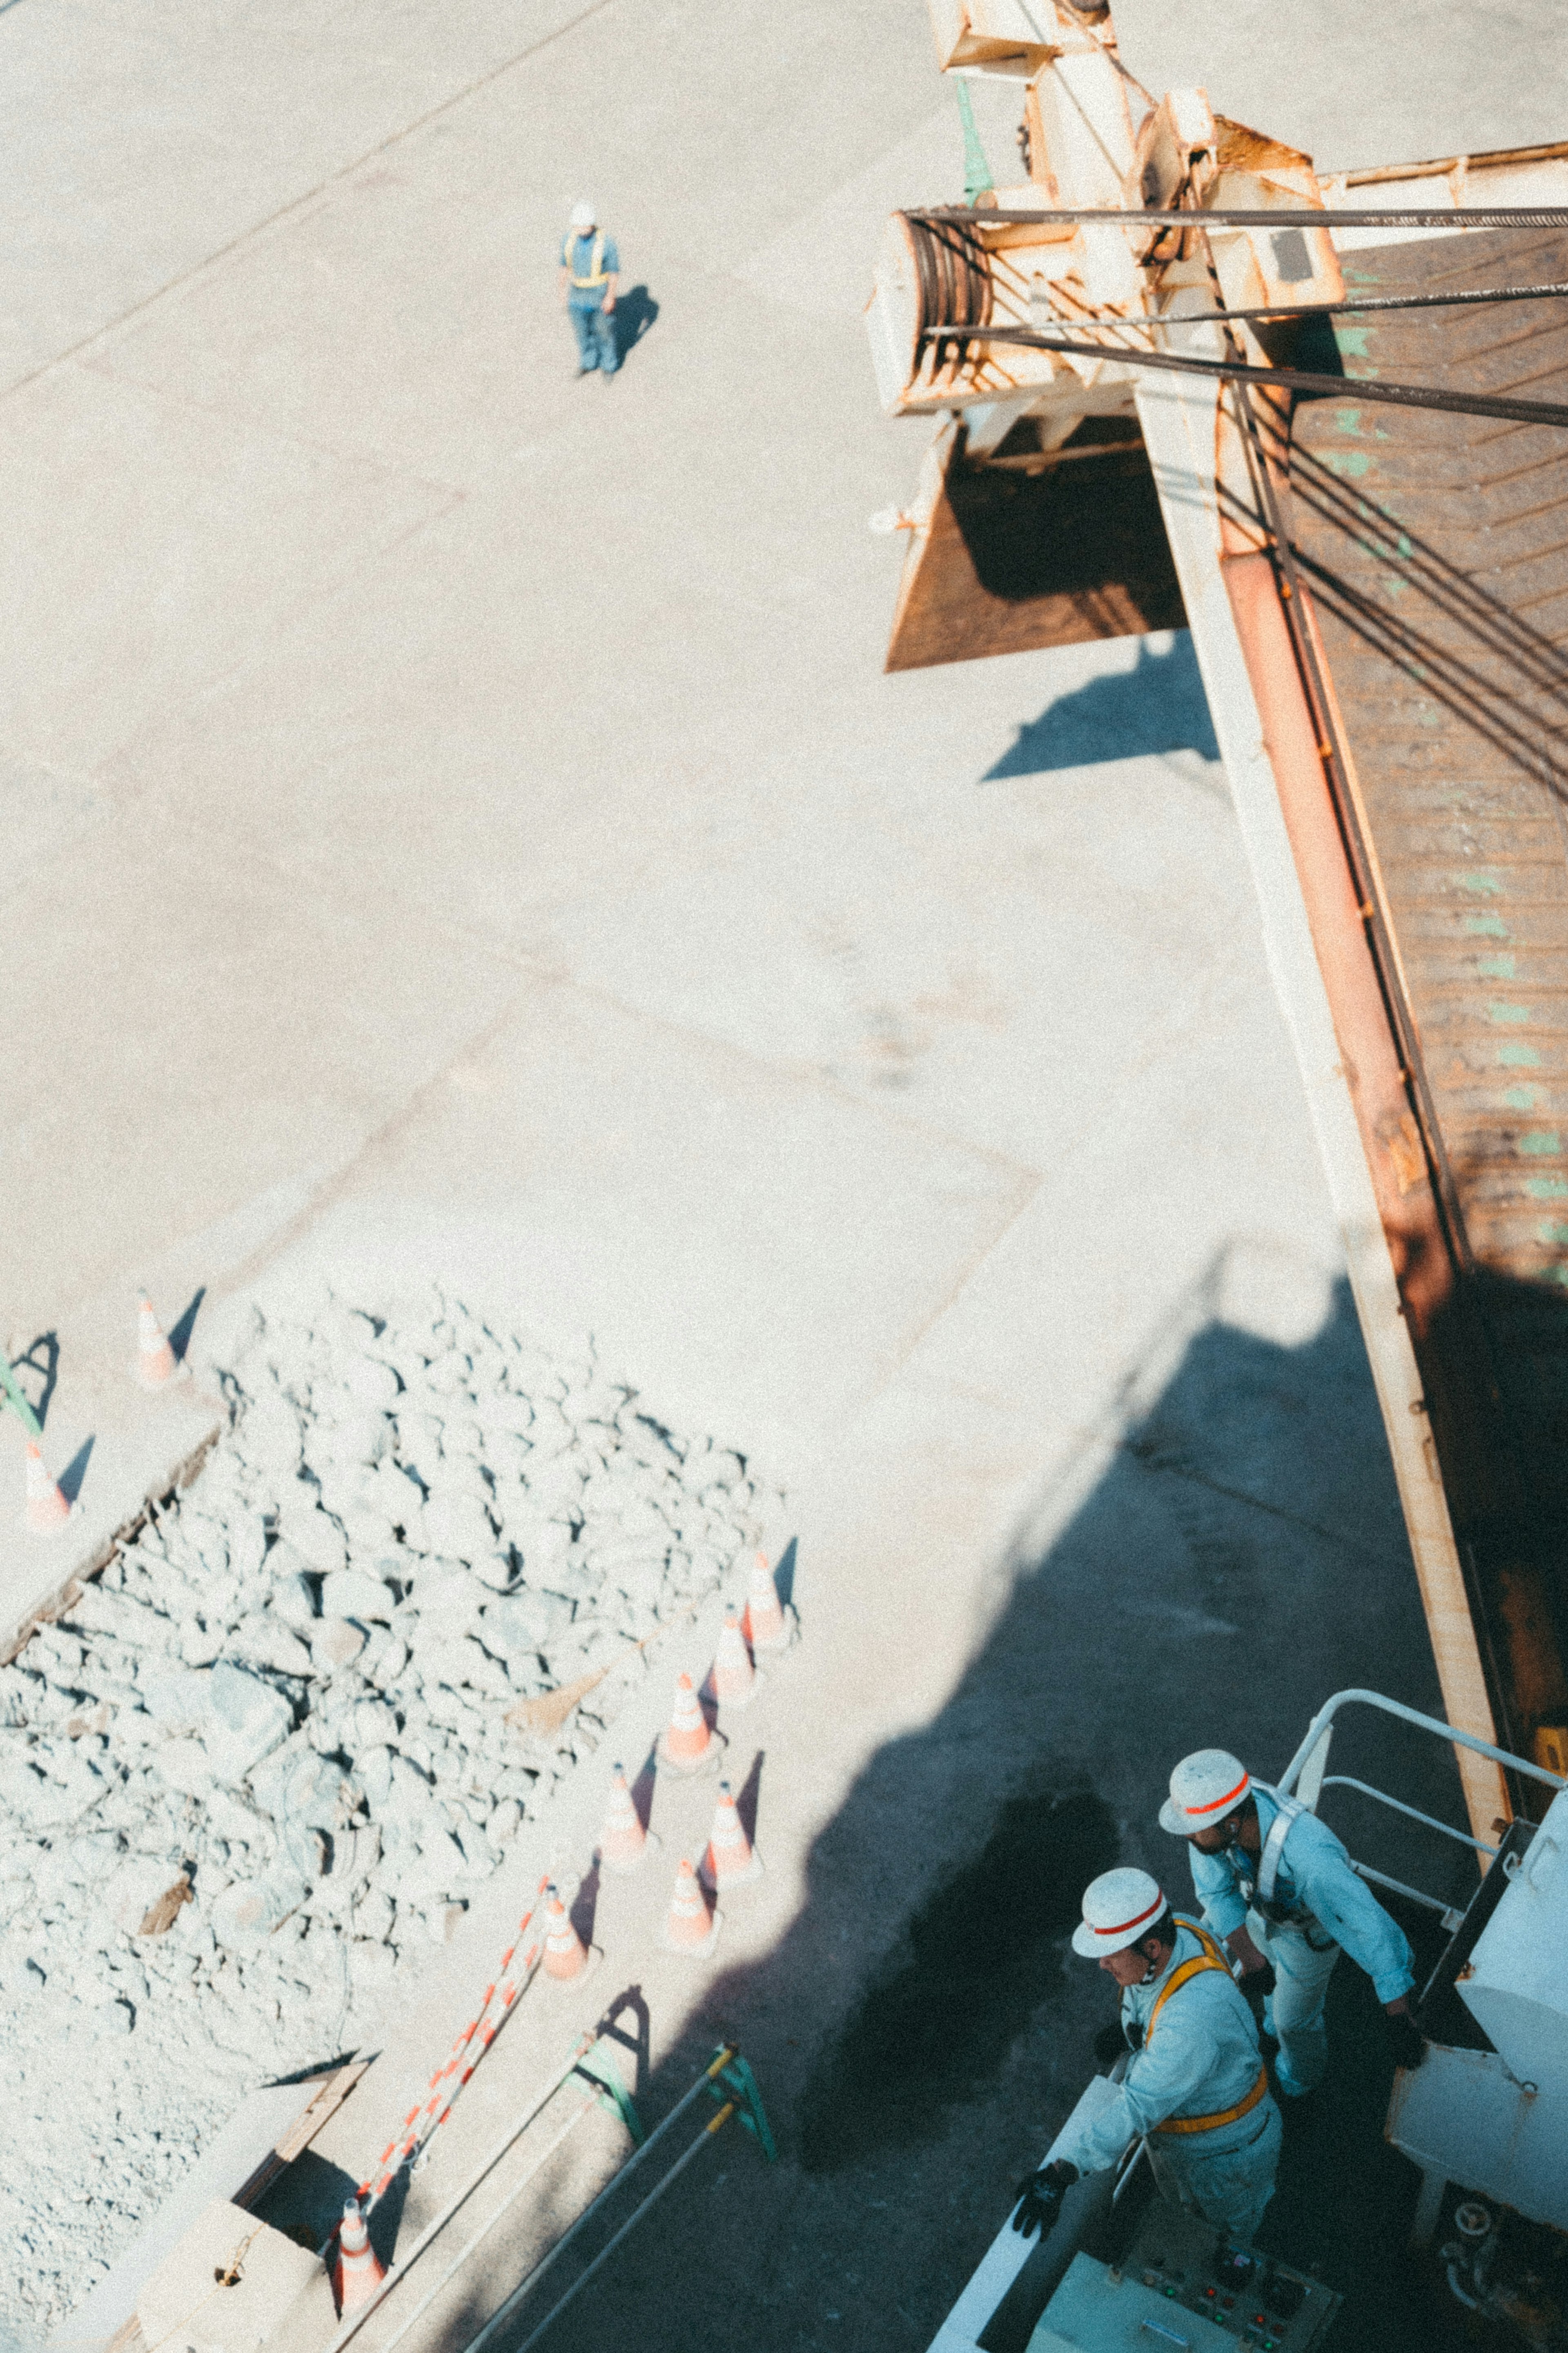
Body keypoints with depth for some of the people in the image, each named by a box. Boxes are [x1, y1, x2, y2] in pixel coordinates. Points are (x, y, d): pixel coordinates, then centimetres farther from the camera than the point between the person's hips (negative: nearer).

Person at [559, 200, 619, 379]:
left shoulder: (606, 242, -24)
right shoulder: (569, 239, -12)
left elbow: (614, 270, -15)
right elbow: (565, 264, 2)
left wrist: (610, 297, -14)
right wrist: (563, 289, 7)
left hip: (600, 294, -4)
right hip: (578, 293, 4)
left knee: (604, 330, 14)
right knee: (583, 330, 19)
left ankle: (608, 366, 36)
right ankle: (588, 363, 41)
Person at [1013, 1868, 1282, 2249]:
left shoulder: (1194, 2015, -46)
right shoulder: (1177, 1931, -21)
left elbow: (1139, 2106, -46)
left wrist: (1061, 2172, -48)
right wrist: (1130, 2028, -8)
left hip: (1224, 2148, -8)